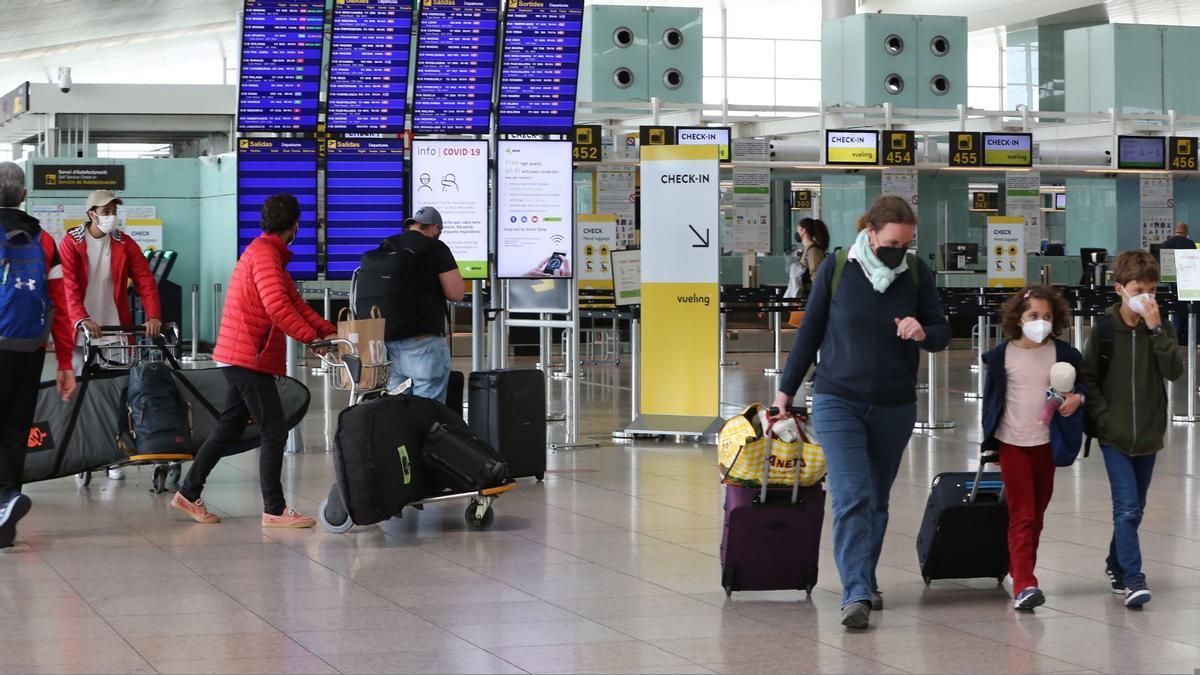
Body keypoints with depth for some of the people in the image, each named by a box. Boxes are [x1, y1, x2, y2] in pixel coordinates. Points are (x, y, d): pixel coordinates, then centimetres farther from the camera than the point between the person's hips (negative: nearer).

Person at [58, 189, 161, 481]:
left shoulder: (125, 244, 5)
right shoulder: (71, 243, -1)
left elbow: (145, 280, -1)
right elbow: (68, 285, -11)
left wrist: (153, 315, -16)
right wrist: (82, 319, -26)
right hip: (82, 331, -1)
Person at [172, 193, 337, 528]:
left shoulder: (270, 253, 19)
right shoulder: (264, 253, -15)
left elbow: (294, 302, 16)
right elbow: (277, 306, -27)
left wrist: (328, 330, 7)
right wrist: (311, 337, -22)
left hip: (243, 358, 11)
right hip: (249, 358, -11)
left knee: (229, 428, 15)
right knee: (274, 431, -8)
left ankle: (189, 494, 21)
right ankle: (274, 510, -5)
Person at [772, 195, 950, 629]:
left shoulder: (917, 273, -1)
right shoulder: (836, 270, -6)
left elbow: (943, 332, 4)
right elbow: (810, 333, 3)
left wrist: (923, 334, -20)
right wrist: (786, 390, 8)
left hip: (895, 408, 3)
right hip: (838, 402, -3)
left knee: (877, 500, 12)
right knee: (850, 497, -14)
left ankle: (865, 582, 27)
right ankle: (856, 594, -19)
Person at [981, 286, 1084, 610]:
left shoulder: (1064, 354, -2)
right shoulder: (1001, 356, -4)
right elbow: (991, 397, 6)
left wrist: (1078, 398, -12)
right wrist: (989, 441, 8)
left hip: (1047, 443, 2)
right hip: (1012, 443, -2)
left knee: (1036, 516, 12)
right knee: (1022, 515, -11)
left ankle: (1019, 571, 28)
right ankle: (1024, 585, -17)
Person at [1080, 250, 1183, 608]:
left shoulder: (1159, 328, 0)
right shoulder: (1104, 327, -5)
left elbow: (1174, 371, -13)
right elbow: (1088, 377, 0)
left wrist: (1156, 329, -19)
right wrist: (1103, 417, -9)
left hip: (1148, 433, 3)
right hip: (1115, 433, -3)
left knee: (1134, 508, 14)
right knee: (1127, 508, -13)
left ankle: (1116, 564, 33)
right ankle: (1133, 578, -14)